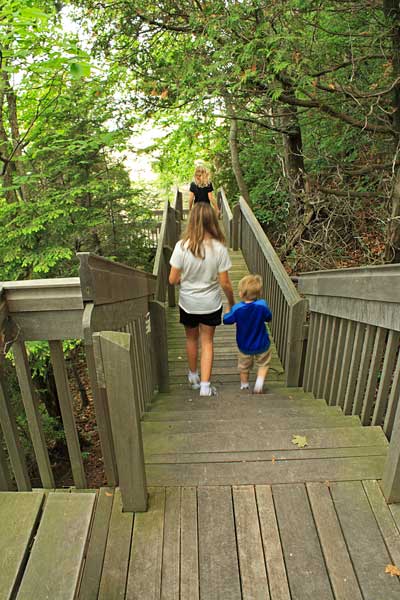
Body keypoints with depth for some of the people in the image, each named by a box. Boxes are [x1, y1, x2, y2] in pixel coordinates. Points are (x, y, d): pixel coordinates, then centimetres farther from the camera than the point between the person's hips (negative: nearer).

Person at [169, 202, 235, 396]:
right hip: (211, 304, 0)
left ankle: (193, 376, 42)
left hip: (188, 303, 1)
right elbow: (225, 282, -12)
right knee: (207, 342, 16)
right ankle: (205, 385, 16)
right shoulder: (219, 248, -16)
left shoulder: (182, 246, -17)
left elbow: (172, 280, -12)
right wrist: (231, 302, 6)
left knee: (192, 339, 22)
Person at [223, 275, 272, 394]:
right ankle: (260, 381, 4)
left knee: (244, 366, 24)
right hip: (261, 345, 0)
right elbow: (269, 317, -4)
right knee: (263, 364, 23)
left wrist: (228, 310, 9)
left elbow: (226, 320, -9)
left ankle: (244, 385, 39)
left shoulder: (237, 308, -23)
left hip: (244, 346, 1)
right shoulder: (262, 305, -22)